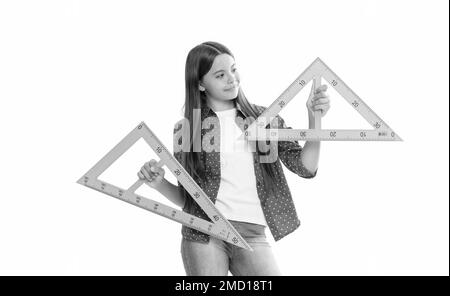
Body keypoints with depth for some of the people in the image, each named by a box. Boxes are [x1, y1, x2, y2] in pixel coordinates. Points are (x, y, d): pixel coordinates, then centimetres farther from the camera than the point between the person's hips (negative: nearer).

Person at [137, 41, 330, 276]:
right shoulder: (186, 128, 4)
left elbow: (305, 168, 0)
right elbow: (186, 198, 10)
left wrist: (314, 118, -12)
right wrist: (160, 184, -9)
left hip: (252, 236, 1)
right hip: (203, 234, -1)